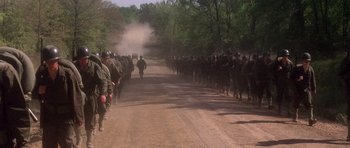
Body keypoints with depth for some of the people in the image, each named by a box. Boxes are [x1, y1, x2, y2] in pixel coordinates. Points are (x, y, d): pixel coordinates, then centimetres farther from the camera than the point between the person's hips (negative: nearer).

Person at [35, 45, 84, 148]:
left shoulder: (67, 74, -15)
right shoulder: (41, 75, -5)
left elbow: (75, 97, -9)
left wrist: (78, 117, -6)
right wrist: (39, 91, -12)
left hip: (66, 117, -3)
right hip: (49, 117, 3)